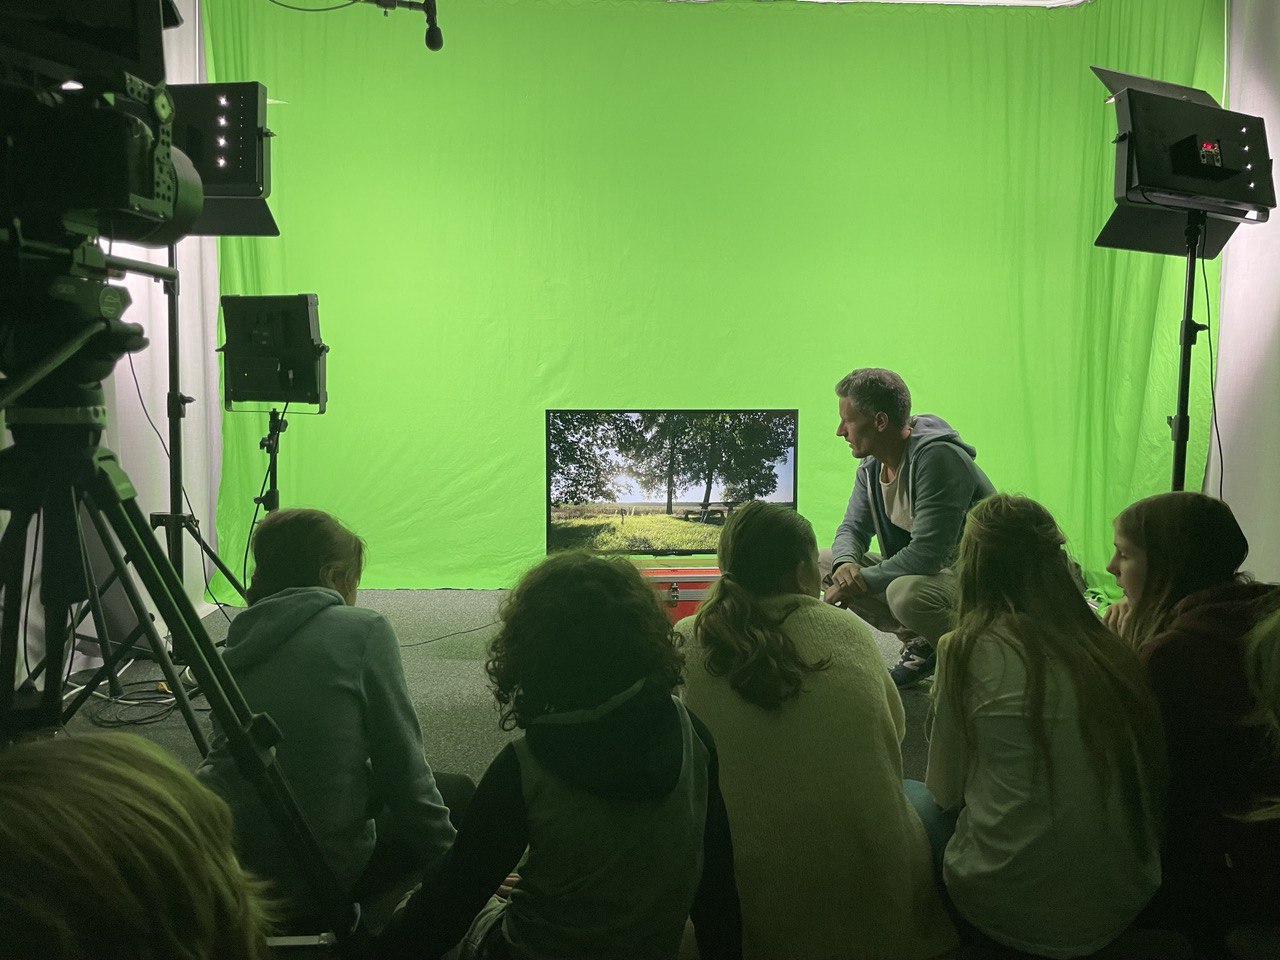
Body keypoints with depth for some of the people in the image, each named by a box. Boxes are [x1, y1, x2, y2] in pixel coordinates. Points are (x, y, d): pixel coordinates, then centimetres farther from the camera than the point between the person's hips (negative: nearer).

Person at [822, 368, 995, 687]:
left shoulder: (938, 457, -25)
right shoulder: (871, 465, 2)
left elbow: (927, 554, -30)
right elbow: (853, 528, 7)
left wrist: (858, 582, -23)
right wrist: (845, 564, -17)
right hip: (916, 570, 8)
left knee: (907, 592, -39)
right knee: (826, 564, -3)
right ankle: (919, 643, 6)